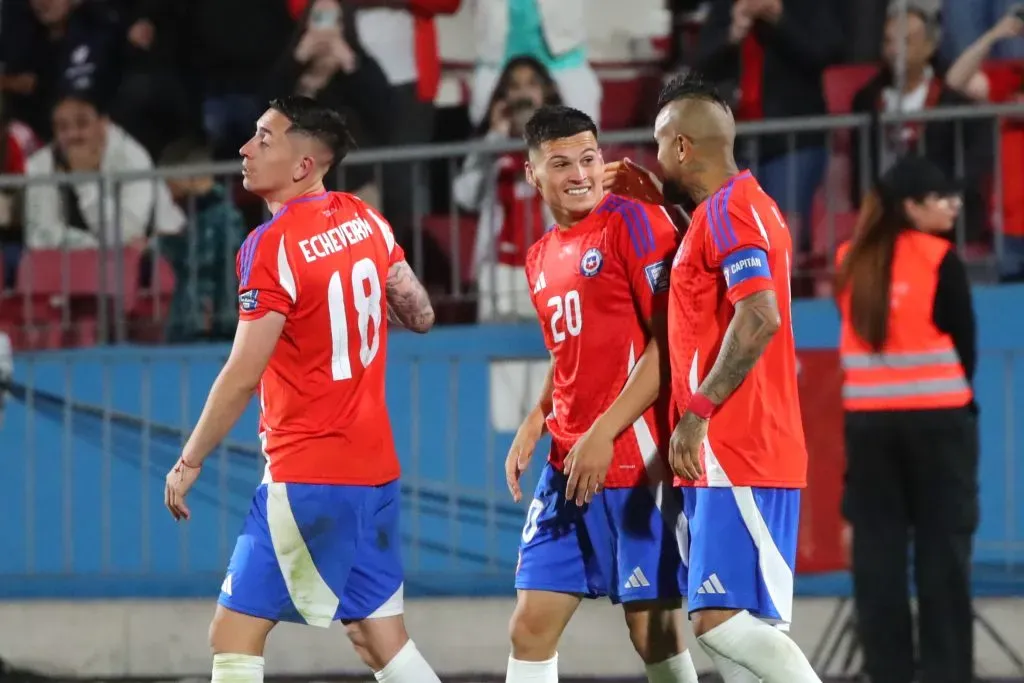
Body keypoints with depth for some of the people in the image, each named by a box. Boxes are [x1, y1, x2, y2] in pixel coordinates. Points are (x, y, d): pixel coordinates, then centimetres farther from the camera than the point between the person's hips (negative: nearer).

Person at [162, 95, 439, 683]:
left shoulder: (271, 245, -15)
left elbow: (243, 377, -17)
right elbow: (421, 316, 14)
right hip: (376, 470, 8)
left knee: (235, 634, -4)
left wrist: (189, 462, -9)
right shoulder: (364, 221, 6)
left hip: (307, 478, -8)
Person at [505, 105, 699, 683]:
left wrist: (604, 433, -18)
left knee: (654, 627, -5)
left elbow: (669, 342, -15)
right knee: (531, 628, 5)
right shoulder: (541, 257, 16)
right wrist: (534, 425, 11)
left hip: (637, 462, -8)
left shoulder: (635, 223, -8)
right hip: (568, 468, 8)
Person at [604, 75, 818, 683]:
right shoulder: (738, 207, 18)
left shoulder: (729, 209, -12)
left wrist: (697, 412, -21)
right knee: (727, 622, 7)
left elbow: (759, 317, -24)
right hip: (727, 455, 10)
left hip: (736, 455, -10)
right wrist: (660, 201, 24)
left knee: (721, 620, -15)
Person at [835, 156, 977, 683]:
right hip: (936, 416, -4)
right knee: (943, 545, -1)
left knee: (877, 545, 5)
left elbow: (856, 335, 10)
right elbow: (963, 339, -2)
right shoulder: (939, 260, -8)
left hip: (868, 418, 4)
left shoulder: (851, 262, 6)